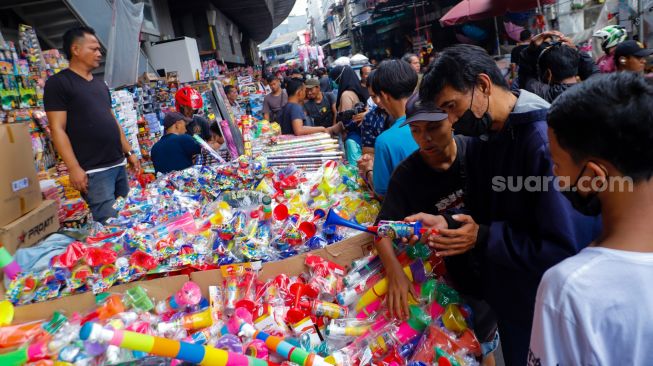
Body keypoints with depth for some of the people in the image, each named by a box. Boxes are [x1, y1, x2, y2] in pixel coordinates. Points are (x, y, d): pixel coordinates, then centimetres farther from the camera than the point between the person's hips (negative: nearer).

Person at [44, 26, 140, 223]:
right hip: (94, 170, -7)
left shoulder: (100, 84, 18)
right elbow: (57, 129, -11)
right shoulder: (58, 83, -5)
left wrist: (129, 152, 17)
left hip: (119, 164, 8)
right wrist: (74, 168, -18)